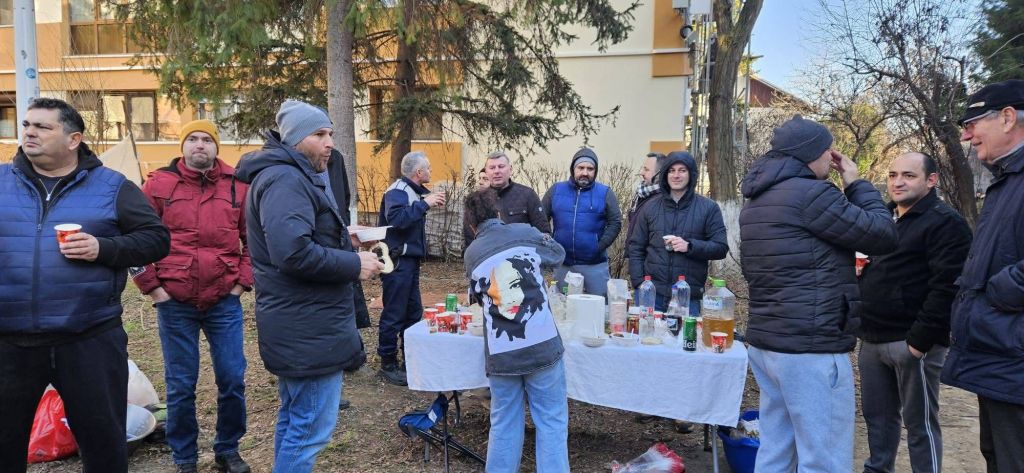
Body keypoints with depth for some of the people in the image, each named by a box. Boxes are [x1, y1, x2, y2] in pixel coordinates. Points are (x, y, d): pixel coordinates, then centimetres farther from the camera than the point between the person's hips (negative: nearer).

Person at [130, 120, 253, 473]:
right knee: (180, 385, 8)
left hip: (224, 302, 1)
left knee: (233, 380, 6)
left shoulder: (237, 186, 3)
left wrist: (243, 280, 3)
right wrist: (150, 285, -3)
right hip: (174, 303, -1)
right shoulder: (160, 183, -2)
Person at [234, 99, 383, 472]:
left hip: (298, 324, 11)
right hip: (309, 327, -11)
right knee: (310, 430, -4)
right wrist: (354, 264, -19)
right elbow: (293, 252, -30)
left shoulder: (289, 177, 18)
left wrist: (340, 239, 12)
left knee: (294, 422, 21)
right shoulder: (285, 179, -17)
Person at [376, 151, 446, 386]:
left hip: (410, 259, 10)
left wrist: (430, 202, 5)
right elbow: (396, 218, -31)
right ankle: (388, 364, 6)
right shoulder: (397, 191, -15)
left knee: (414, 311, 15)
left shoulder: (412, 191, 14)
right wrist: (424, 203, -26)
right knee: (394, 314, -3)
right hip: (397, 261, -10)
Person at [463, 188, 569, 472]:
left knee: (504, 426, 15)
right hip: (542, 347, -2)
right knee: (551, 423, 8)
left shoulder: (472, 254, 7)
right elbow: (558, 255, 20)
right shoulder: (525, 233, 2)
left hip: (500, 355, 2)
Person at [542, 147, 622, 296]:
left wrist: (600, 247, -12)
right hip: (562, 264, 2)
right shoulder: (556, 190, 4)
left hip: (595, 265, -2)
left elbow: (615, 223, -3)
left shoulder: (605, 193, 0)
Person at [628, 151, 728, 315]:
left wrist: (690, 246, -15)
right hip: (651, 294, 2)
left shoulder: (708, 208, 3)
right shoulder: (650, 207, 9)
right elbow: (635, 248, 10)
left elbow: (721, 248, 1)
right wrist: (639, 283, -2)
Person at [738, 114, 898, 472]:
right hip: (811, 348, -9)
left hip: (766, 342, 9)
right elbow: (884, 236, -7)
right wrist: (857, 184, 5)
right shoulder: (810, 193, -14)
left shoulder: (757, 200, 15)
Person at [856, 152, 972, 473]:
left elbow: (947, 286, -19)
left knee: (919, 422, 5)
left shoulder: (944, 222, -10)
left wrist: (920, 339, -21)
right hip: (872, 339, 8)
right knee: (877, 414, 16)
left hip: (909, 342, -8)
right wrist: (863, 325, 14)